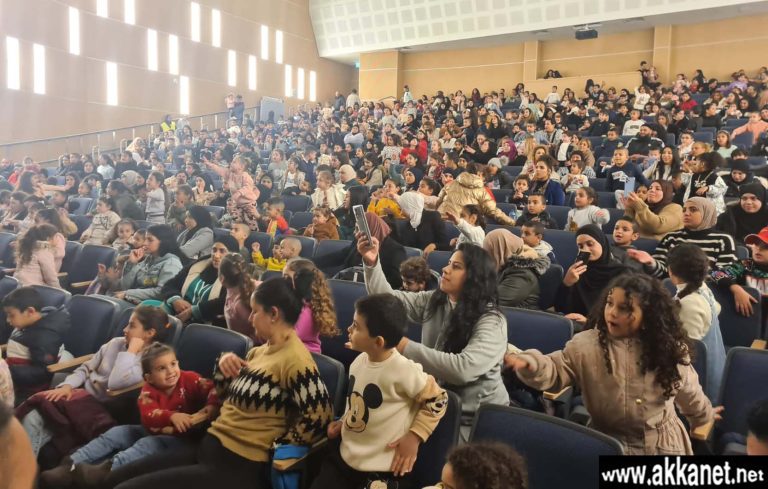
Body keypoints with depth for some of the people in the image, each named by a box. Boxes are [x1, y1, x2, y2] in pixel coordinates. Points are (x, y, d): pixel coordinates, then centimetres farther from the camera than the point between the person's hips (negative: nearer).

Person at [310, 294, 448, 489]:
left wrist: (414, 436, -13)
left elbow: (437, 399, -11)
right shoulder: (359, 361, -2)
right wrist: (343, 422, 6)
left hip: (385, 471, -6)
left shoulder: (403, 371, -24)